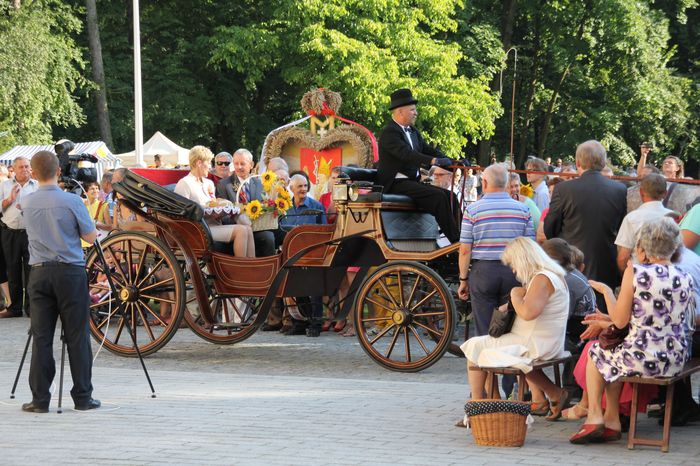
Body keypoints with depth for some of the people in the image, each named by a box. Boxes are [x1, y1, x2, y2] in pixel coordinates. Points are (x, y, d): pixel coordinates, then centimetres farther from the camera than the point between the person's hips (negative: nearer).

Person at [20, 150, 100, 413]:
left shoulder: (27, 204, 2)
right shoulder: (72, 201, -9)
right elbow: (90, 237, -2)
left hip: (39, 273, 3)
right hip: (70, 273, -3)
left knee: (41, 337, 4)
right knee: (77, 337, 3)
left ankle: (40, 399, 3)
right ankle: (83, 397, 5)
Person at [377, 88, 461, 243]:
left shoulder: (412, 131, 17)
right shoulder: (389, 133, -13)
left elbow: (428, 150, 13)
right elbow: (406, 153, -28)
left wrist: (452, 163, -3)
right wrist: (434, 161, -38)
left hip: (413, 181, 9)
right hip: (396, 184, -9)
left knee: (450, 197, -7)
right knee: (438, 196, -24)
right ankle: (456, 241, -24)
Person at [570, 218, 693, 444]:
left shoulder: (635, 272, -12)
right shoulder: (686, 279, 3)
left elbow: (620, 320, -7)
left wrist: (606, 290, 9)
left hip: (641, 358, -5)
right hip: (675, 361, 5)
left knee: (597, 353, 26)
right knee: (615, 357, 33)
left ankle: (595, 416, 26)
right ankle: (611, 422, 32)